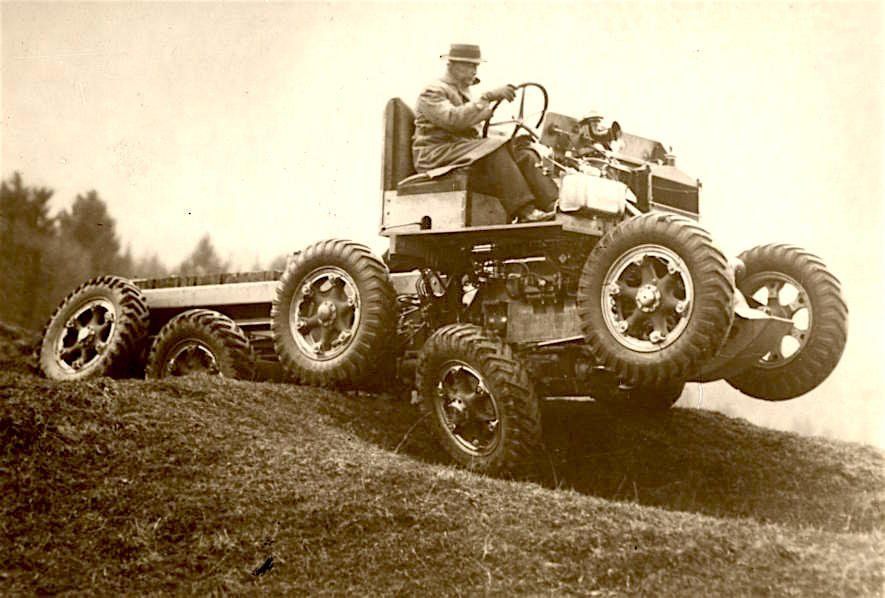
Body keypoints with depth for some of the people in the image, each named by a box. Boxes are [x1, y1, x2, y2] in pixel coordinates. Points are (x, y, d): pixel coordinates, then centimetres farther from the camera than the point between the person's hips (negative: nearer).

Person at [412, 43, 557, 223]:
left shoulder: (463, 92, 26)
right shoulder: (432, 92, -5)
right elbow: (454, 119, -24)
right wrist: (488, 97, -27)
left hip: (467, 151, 9)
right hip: (435, 155, -8)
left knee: (523, 154, -13)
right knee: (496, 148, -32)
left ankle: (551, 205, -28)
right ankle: (524, 211, -40)